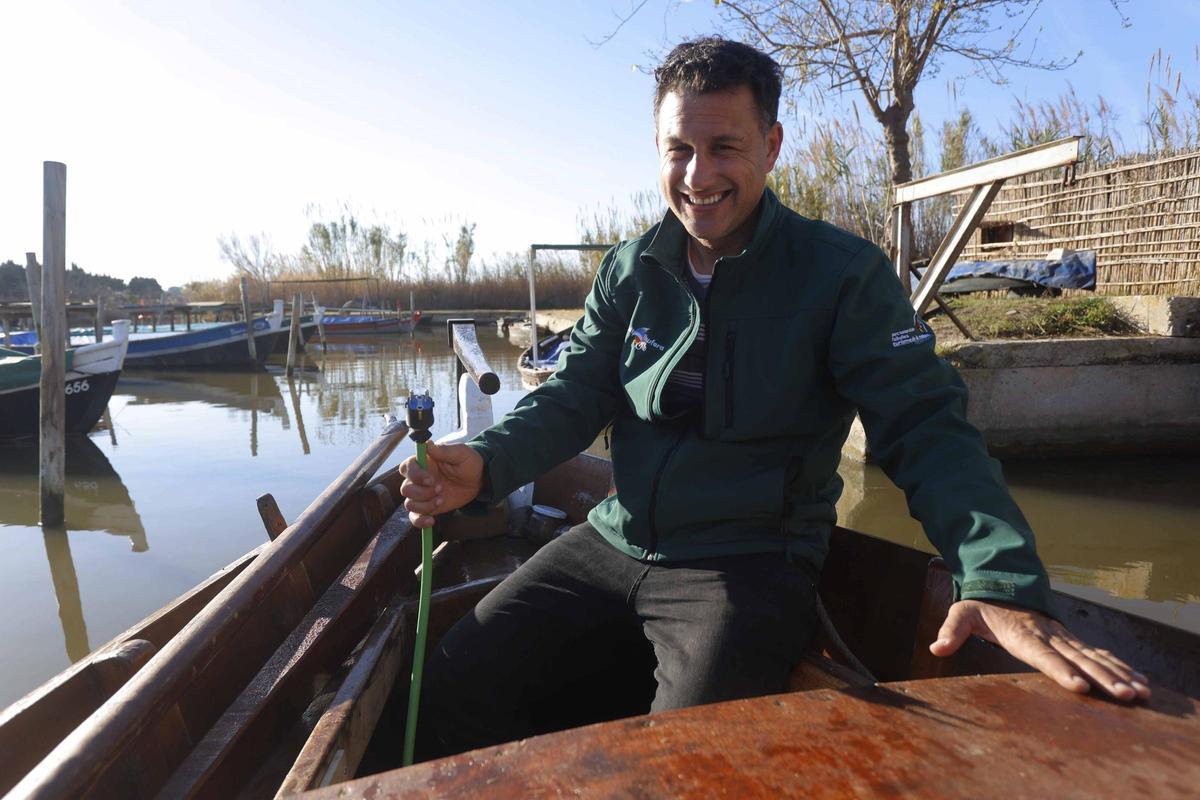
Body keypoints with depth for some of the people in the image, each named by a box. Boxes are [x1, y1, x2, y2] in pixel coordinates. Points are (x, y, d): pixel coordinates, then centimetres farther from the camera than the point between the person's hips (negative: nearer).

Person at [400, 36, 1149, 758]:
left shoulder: (845, 275, -8)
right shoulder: (630, 271, 5)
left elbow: (926, 430, -13)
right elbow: (575, 396, 3)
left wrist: (1003, 586, -29)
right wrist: (487, 463, -17)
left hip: (752, 564, -4)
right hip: (614, 541, 5)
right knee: (459, 686, -1)